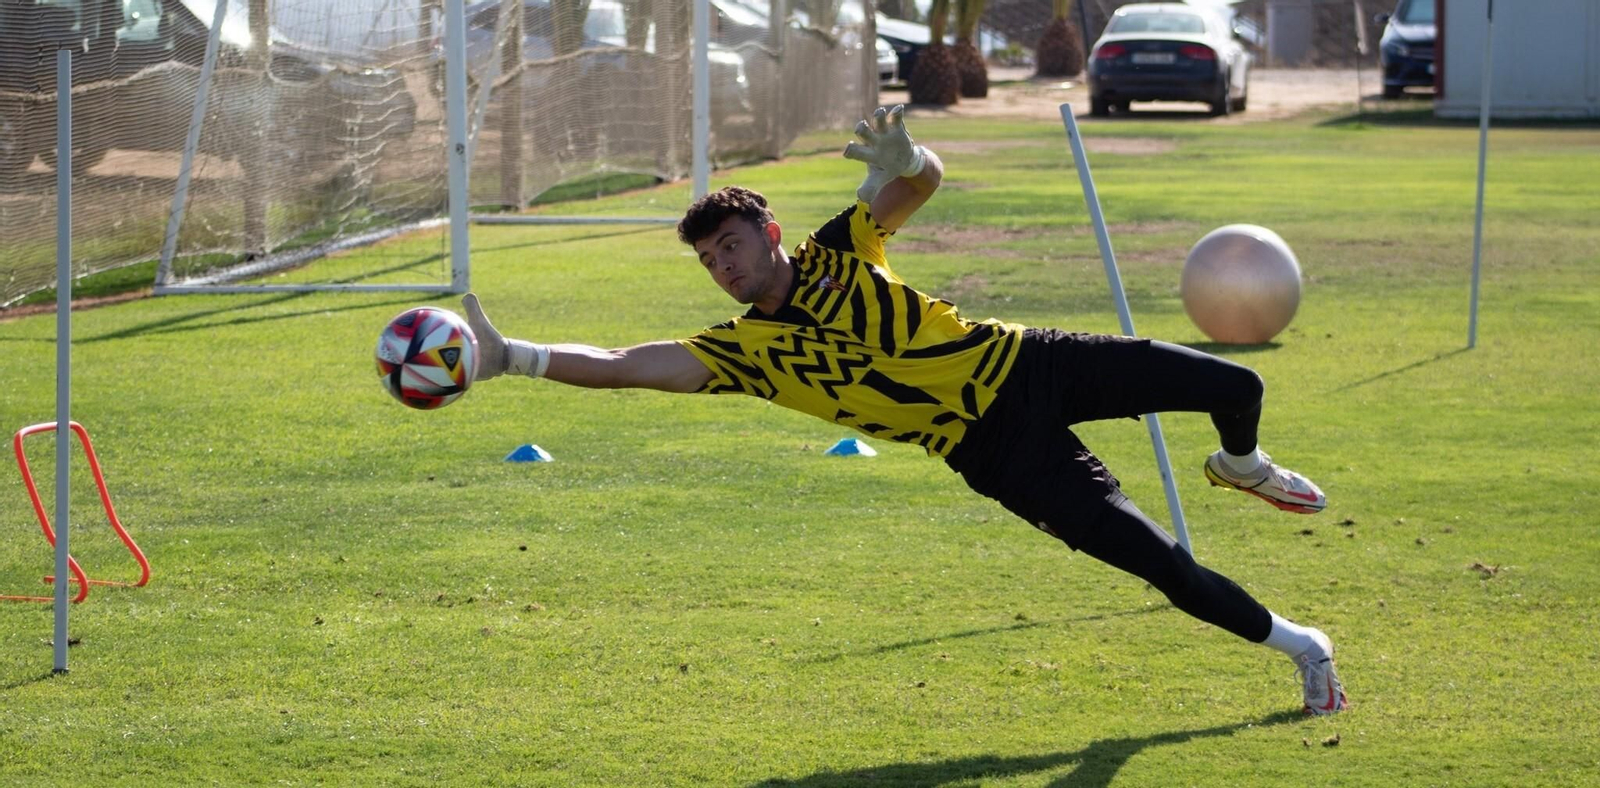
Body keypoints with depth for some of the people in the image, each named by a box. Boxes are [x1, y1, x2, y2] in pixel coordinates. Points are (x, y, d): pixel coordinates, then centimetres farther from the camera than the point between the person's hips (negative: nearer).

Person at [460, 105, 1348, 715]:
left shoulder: (837, 249, -4)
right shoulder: (745, 348, -7)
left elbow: (924, 182, -16)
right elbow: (631, 364, -16)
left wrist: (905, 164, -41)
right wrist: (508, 356, -26)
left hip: (1027, 365, 1)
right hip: (994, 454, -1)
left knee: (1233, 387, -3)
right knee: (1168, 570, -13)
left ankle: (1241, 467, 35)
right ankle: (1298, 644, 10)